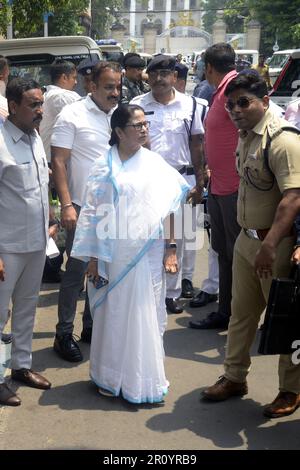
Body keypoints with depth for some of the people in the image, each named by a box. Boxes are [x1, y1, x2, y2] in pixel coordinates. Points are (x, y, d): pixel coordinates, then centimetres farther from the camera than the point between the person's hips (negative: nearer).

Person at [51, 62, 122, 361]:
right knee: (76, 271, 1)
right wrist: (67, 205, -17)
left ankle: (91, 326, 28)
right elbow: (58, 162, -10)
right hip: (83, 208, -5)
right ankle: (64, 334, 13)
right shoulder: (72, 115, -8)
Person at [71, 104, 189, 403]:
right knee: (113, 314, 9)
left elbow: (170, 209, 3)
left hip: (148, 254, 1)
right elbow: (92, 214, -1)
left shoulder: (155, 164, 3)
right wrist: (93, 259, -3)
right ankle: (111, 377, 25)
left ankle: (142, 381, 20)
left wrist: (171, 248, -2)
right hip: (114, 254, -1)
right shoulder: (104, 168, -1)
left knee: (144, 316, 6)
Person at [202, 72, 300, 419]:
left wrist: (270, 245, -35)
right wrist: (249, 235, 15)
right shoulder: (246, 138, 9)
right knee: (241, 313, 17)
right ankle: (234, 378, 32)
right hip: (246, 239, 8)